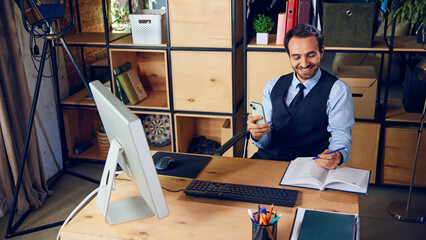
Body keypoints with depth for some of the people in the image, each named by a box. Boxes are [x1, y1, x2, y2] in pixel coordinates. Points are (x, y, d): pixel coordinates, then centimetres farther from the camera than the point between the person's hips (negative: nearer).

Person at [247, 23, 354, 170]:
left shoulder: (338, 90, 2)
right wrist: (257, 135, -15)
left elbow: (341, 136, -4)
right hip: (267, 158, 4)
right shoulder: (273, 86, 13)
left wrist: (337, 156, -28)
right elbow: (266, 142, 10)